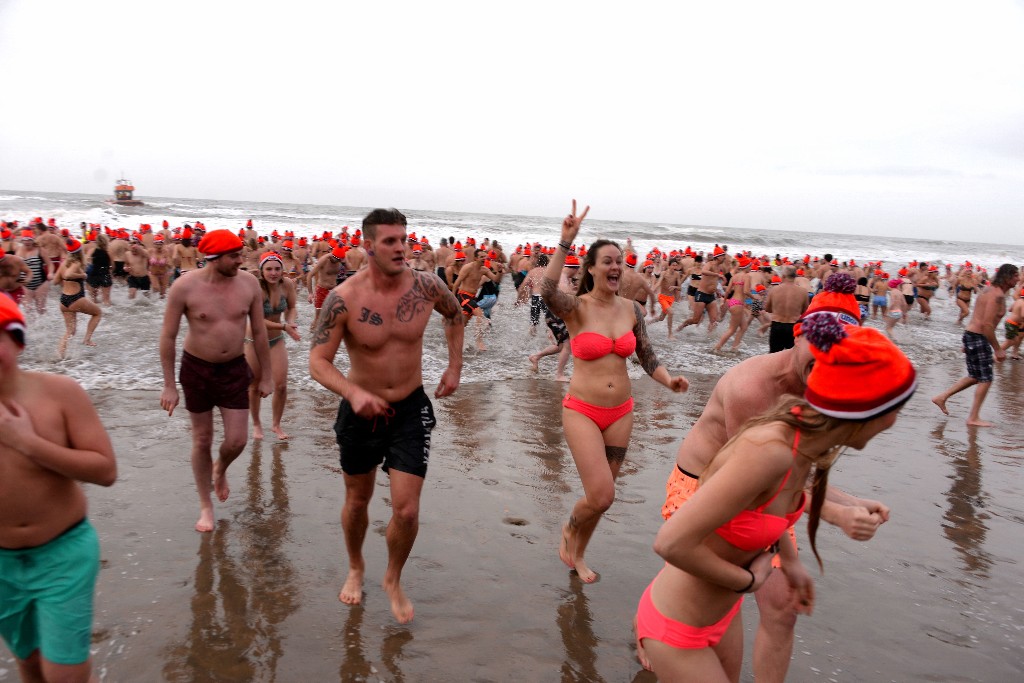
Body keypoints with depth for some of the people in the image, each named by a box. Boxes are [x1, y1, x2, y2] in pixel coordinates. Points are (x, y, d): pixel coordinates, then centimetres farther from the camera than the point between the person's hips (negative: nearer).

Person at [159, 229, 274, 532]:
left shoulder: (249, 283, -9)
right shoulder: (185, 286, -15)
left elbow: (259, 333, 1)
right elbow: (168, 336, -8)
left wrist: (266, 376, 3)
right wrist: (169, 385, -8)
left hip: (235, 368, 2)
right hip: (196, 368, -2)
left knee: (237, 441, 0)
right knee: (202, 440, 9)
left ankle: (220, 470, 38)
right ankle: (206, 506, 27)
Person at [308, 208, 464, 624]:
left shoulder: (426, 286, -11)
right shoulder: (344, 298, -20)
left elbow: (455, 315, 11)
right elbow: (318, 361, -20)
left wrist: (454, 367, 7)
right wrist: (353, 392, -38)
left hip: (410, 409, 1)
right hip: (361, 410, -1)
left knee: (407, 511, -4)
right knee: (357, 500, 18)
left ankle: (393, 580, 26)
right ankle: (356, 568, 47)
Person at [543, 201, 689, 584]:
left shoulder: (632, 309, 2)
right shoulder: (576, 307, -12)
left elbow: (648, 359, 7)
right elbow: (547, 291, -35)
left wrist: (669, 380, -12)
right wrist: (565, 241, -41)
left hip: (621, 413, 5)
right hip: (582, 411, -5)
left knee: (601, 496, 14)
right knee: (601, 496, -13)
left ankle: (577, 554, 41)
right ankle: (570, 530, 22)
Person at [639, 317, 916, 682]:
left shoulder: (802, 435, -8)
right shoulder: (770, 451, -33)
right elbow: (671, 543, -34)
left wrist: (790, 561, 19)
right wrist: (748, 580, -19)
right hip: (677, 628, -8)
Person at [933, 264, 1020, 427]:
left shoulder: (991, 291, 14)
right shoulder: (997, 295, -17)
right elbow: (987, 324, -23)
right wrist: (997, 349, -18)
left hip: (971, 335, 10)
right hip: (978, 338, -10)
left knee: (975, 377, 18)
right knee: (985, 379, -2)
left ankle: (942, 397, 19)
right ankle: (974, 418, 4)